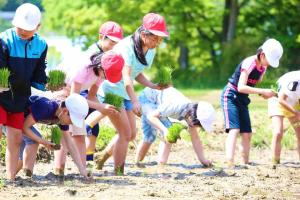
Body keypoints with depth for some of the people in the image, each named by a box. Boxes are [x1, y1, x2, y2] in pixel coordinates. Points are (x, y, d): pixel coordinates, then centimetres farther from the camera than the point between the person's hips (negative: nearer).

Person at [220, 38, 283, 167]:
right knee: (234, 130, -21)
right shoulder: (249, 63, -22)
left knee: (247, 133, 4)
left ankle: (246, 163, 10)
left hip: (242, 99, 8)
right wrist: (263, 91, -30)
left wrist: (264, 93, -5)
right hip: (231, 96, -8)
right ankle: (230, 164, -31)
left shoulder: (263, 67, 4)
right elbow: (241, 87, -29)